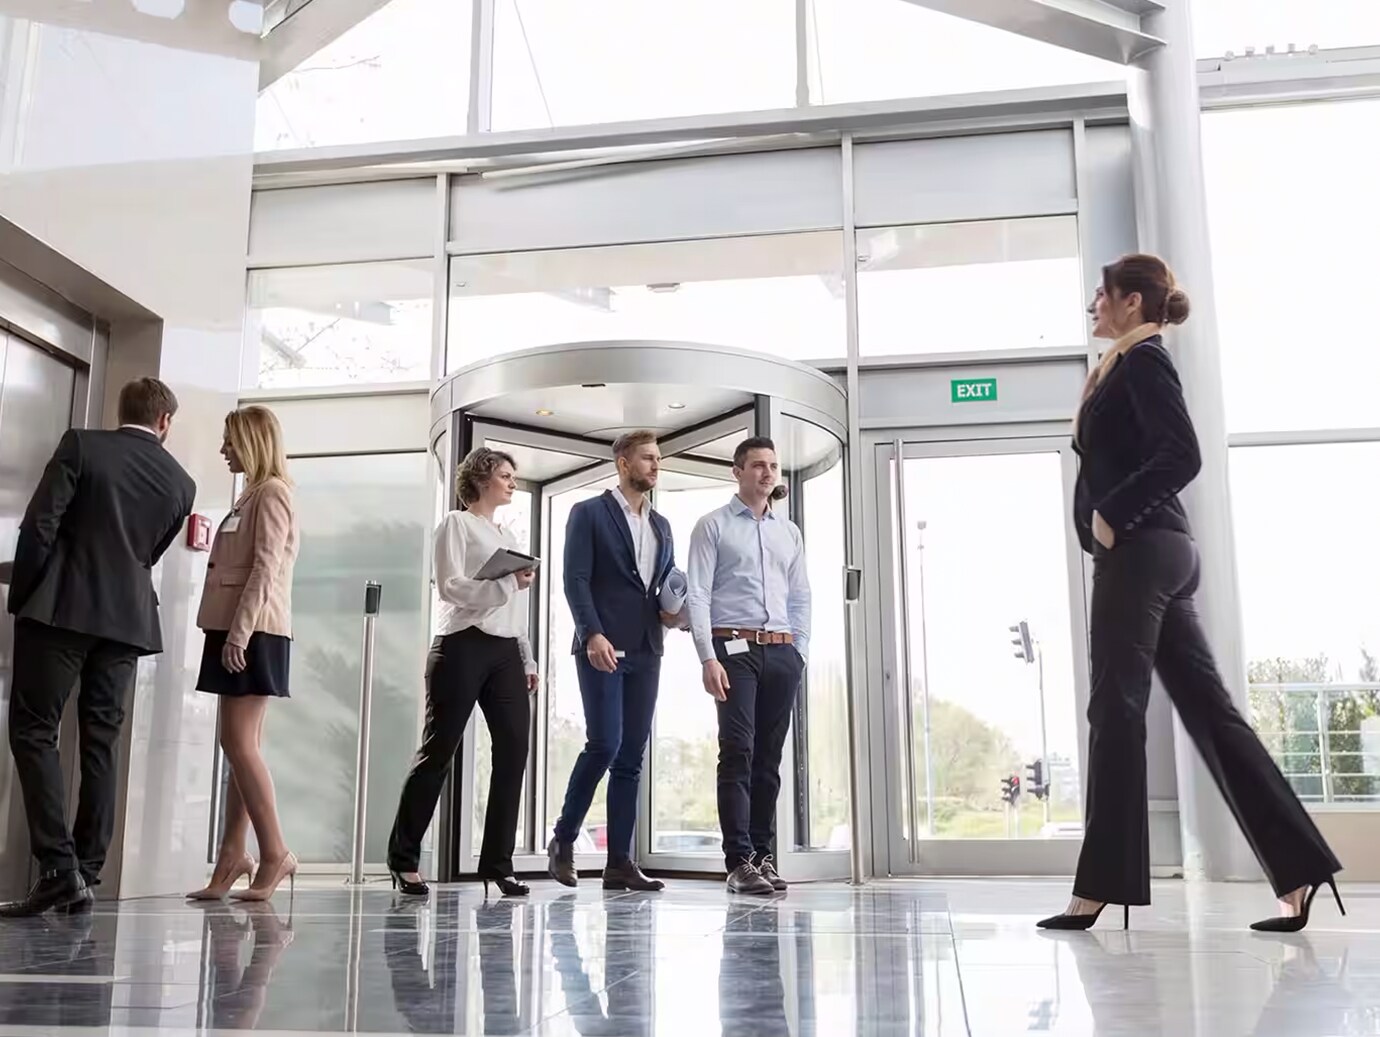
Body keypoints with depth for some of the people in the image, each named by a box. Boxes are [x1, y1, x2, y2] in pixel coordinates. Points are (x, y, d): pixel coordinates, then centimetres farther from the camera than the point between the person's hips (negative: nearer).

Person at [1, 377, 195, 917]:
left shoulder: (82, 445, -2)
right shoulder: (181, 483, 7)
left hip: (62, 608, -4)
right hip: (128, 618, 4)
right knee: (101, 742, 7)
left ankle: (58, 866, -10)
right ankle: (87, 873, 6)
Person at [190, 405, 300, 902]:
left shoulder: (272, 493, -7)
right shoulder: (251, 496, 22)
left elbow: (265, 569, -16)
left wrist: (240, 632, -22)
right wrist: (230, 634, 16)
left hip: (255, 633, -10)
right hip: (237, 632, 10)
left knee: (239, 742, -12)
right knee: (241, 745, 6)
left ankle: (275, 854, -9)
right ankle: (231, 859, 7)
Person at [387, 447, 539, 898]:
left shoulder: (508, 535, 24)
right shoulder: (457, 523, 4)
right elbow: (451, 587, -8)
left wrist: (528, 661, 16)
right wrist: (508, 582, -17)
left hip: (505, 652, 7)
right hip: (464, 646, -6)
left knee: (514, 751, -4)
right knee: (438, 752, -3)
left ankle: (497, 862, 2)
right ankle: (403, 858, 8)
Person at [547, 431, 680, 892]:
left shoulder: (661, 525, 20)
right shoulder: (589, 513, 2)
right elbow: (575, 579, -7)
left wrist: (671, 611, 1)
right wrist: (593, 635, -19)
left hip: (645, 651, 6)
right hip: (601, 647, -6)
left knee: (632, 756, 3)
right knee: (604, 744, -14)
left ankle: (620, 862, 6)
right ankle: (563, 840, 6)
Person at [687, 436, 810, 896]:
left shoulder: (789, 532, 18)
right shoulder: (713, 526, 4)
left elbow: (801, 599, 19)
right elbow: (698, 596, -3)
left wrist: (799, 653, 8)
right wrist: (708, 658, -12)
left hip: (782, 652, 4)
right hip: (734, 649, -4)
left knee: (770, 757, 6)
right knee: (738, 753, -9)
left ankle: (763, 855, 13)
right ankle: (740, 861, -6)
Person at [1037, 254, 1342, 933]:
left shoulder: (1144, 362, -6)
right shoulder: (1127, 369, 21)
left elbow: (1181, 456, -19)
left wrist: (1110, 515, -16)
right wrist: (1099, 386, 13)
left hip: (1138, 551, -10)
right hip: (1156, 552, 10)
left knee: (1116, 711, -7)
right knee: (1206, 707, 6)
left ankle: (1103, 886, -2)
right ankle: (1297, 869, 8)